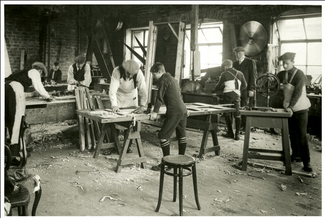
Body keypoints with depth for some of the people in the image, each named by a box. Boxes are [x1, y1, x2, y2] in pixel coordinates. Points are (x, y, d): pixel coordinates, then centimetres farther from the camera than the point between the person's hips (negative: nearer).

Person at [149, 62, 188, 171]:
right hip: (183, 110, 10)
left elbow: (160, 97, -13)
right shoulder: (172, 79, 20)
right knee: (181, 135, 18)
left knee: (163, 136, -5)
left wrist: (155, 111, -12)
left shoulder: (164, 80, -7)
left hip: (174, 112, -10)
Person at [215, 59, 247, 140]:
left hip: (228, 95, -4)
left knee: (227, 114, 8)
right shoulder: (239, 73, 14)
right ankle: (237, 134, 3)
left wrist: (215, 89, 29)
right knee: (237, 114, 6)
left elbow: (218, 86, 9)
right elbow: (244, 85, 15)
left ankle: (230, 133, 8)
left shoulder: (224, 74, 3)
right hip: (237, 95, 4)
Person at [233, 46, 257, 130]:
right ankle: (240, 126, 6)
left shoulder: (250, 62, 0)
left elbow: (253, 76, -5)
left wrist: (251, 89, -12)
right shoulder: (235, 63, 17)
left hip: (245, 90, -5)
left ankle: (246, 127, 3)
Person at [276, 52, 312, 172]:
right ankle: (296, 155, 27)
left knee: (302, 135, -5)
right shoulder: (281, 75, 4)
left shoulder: (299, 74, -14)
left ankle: (306, 162, 0)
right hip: (288, 108, 5)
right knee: (292, 133, 12)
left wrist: (290, 107, -32)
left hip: (300, 109, -5)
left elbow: (298, 92, -23)